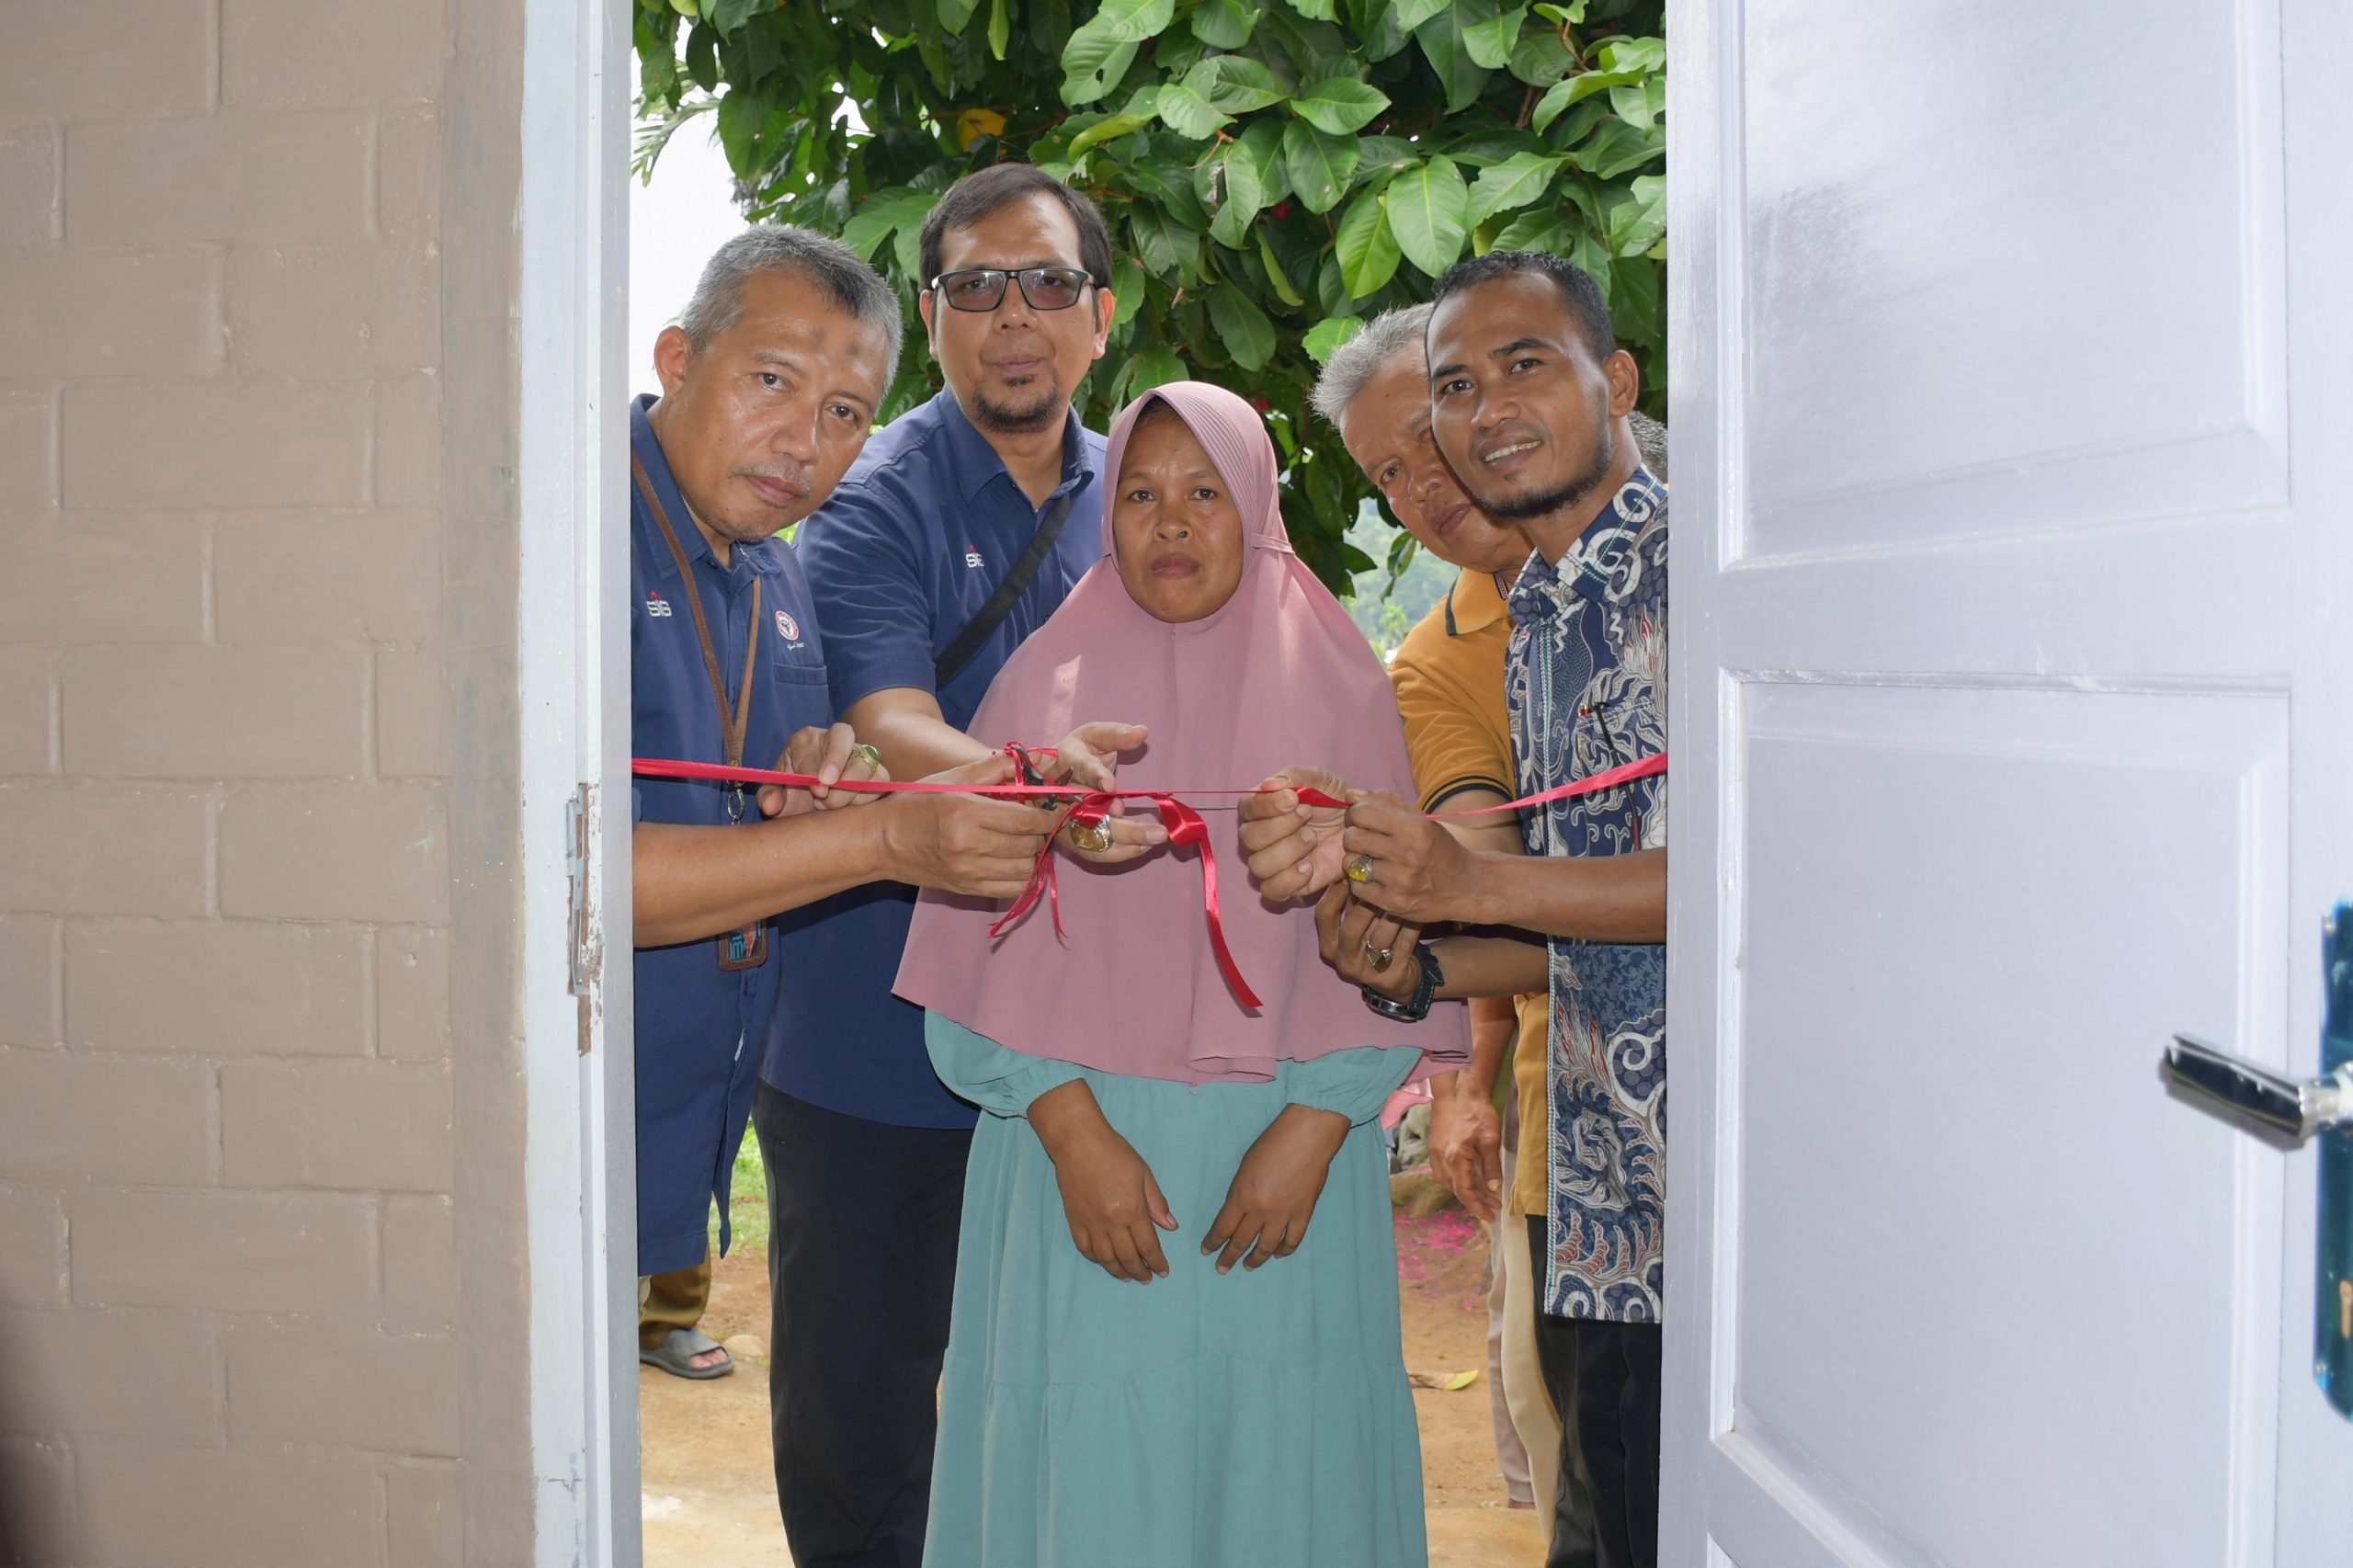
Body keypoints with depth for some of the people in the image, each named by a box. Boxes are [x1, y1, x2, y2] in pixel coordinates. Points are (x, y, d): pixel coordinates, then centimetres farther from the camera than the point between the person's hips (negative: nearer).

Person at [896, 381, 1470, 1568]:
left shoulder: (1337, 687, 4)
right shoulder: (1045, 685, 3)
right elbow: (991, 948, -1)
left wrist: (1313, 1129, -11)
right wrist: (1075, 1133, -12)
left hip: (1288, 1155, 0)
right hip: (1084, 1147, 0)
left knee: (1280, 1465, 5)